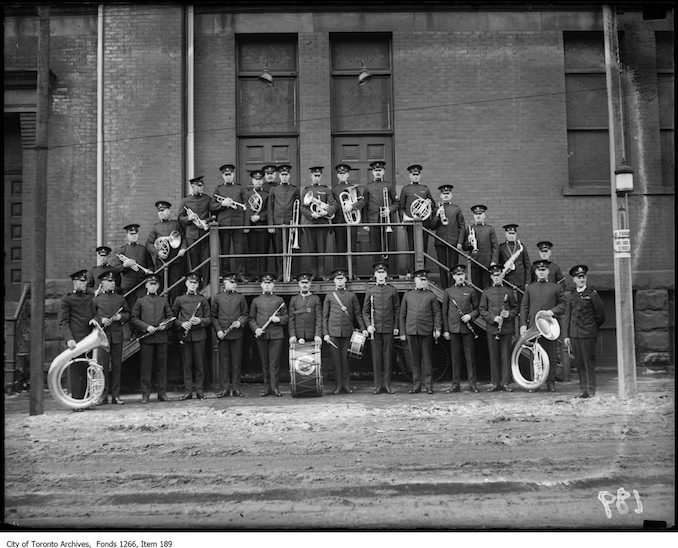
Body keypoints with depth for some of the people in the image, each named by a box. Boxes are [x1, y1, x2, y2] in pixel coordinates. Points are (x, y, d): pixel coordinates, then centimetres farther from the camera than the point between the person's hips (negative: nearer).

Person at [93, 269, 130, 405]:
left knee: (117, 365, 4)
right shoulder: (96, 299, 4)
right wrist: (101, 320, -12)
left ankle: (116, 395, 11)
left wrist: (120, 317, -2)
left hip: (117, 335, 2)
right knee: (103, 365, -2)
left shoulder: (120, 298, 12)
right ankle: (103, 395, 7)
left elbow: (128, 314, 17)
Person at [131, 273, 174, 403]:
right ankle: (145, 394, 7)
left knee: (162, 365, 4)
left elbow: (170, 317, 13)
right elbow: (134, 319, 3)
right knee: (146, 367, -1)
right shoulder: (140, 301, 8)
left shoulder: (164, 300, 14)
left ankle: (162, 393, 11)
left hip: (162, 337, 2)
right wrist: (146, 327, -10)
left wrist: (165, 325, -7)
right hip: (146, 338, -2)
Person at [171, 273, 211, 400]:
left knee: (199, 364, 3)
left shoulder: (203, 300, 6)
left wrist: (200, 321, -14)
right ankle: (188, 391, 10)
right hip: (185, 336, 0)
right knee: (187, 364, 3)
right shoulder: (179, 299, 7)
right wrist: (181, 324, -8)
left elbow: (209, 319, 6)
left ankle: (199, 390, 12)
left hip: (199, 335, 0)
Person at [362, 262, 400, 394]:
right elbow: (365, 311, 6)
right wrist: (368, 325, -6)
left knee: (388, 356, 2)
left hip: (389, 328, 0)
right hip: (375, 329, 0)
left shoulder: (392, 290, 6)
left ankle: (387, 385, 9)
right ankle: (378, 385, 7)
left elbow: (397, 310, 9)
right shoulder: (370, 290, 6)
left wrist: (396, 326, 3)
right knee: (376, 357, 1)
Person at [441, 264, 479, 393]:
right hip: (453, 328, 1)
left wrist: (470, 315, -10)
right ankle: (456, 385, 11)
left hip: (467, 328, 0)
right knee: (455, 357, 4)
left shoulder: (471, 291, 6)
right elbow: (444, 312, 7)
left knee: (470, 356, 2)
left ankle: (472, 384, 9)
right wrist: (445, 330, 2)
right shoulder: (448, 291, 7)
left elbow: (477, 309, 11)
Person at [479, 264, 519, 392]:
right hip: (491, 328, 0)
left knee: (506, 356, 2)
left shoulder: (509, 291, 8)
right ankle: (495, 383, 10)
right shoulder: (486, 292, 7)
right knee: (494, 356, 3)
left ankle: (505, 383, 8)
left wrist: (509, 314, -9)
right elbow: (482, 310, 4)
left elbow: (515, 308, 12)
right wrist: (493, 318, -11)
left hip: (507, 328, 0)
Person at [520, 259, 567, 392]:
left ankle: (550, 383, 7)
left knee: (550, 355, 0)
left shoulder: (556, 287, 8)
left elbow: (563, 304, 10)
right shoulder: (529, 288, 12)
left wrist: (553, 311, -9)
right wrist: (523, 324, 2)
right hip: (533, 325, 1)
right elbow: (524, 307, 10)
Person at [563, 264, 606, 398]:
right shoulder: (571, 297, 11)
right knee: (579, 363, 7)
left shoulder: (592, 294, -1)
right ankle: (583, 389, 13)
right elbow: (567, 317, 10)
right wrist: (565, 336, 3)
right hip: (574, 335, 4)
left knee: (589, 363, -1)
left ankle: (591, 390, 5)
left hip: (588, 335, -4)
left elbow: (601, 315, 5)